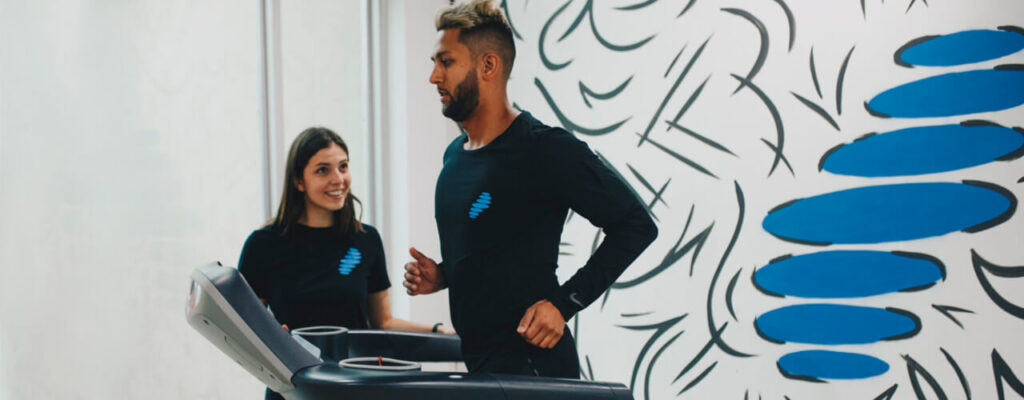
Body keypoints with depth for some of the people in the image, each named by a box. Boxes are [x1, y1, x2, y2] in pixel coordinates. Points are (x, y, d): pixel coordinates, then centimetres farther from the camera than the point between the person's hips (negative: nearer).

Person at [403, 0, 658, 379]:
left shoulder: (546, 149, -15)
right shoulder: (455, 155, 11)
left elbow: (636, 225, -14)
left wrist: (564, 302, -18)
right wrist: (441, 275, 5)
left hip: (531, 366, -8)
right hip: (474, 362, 8)